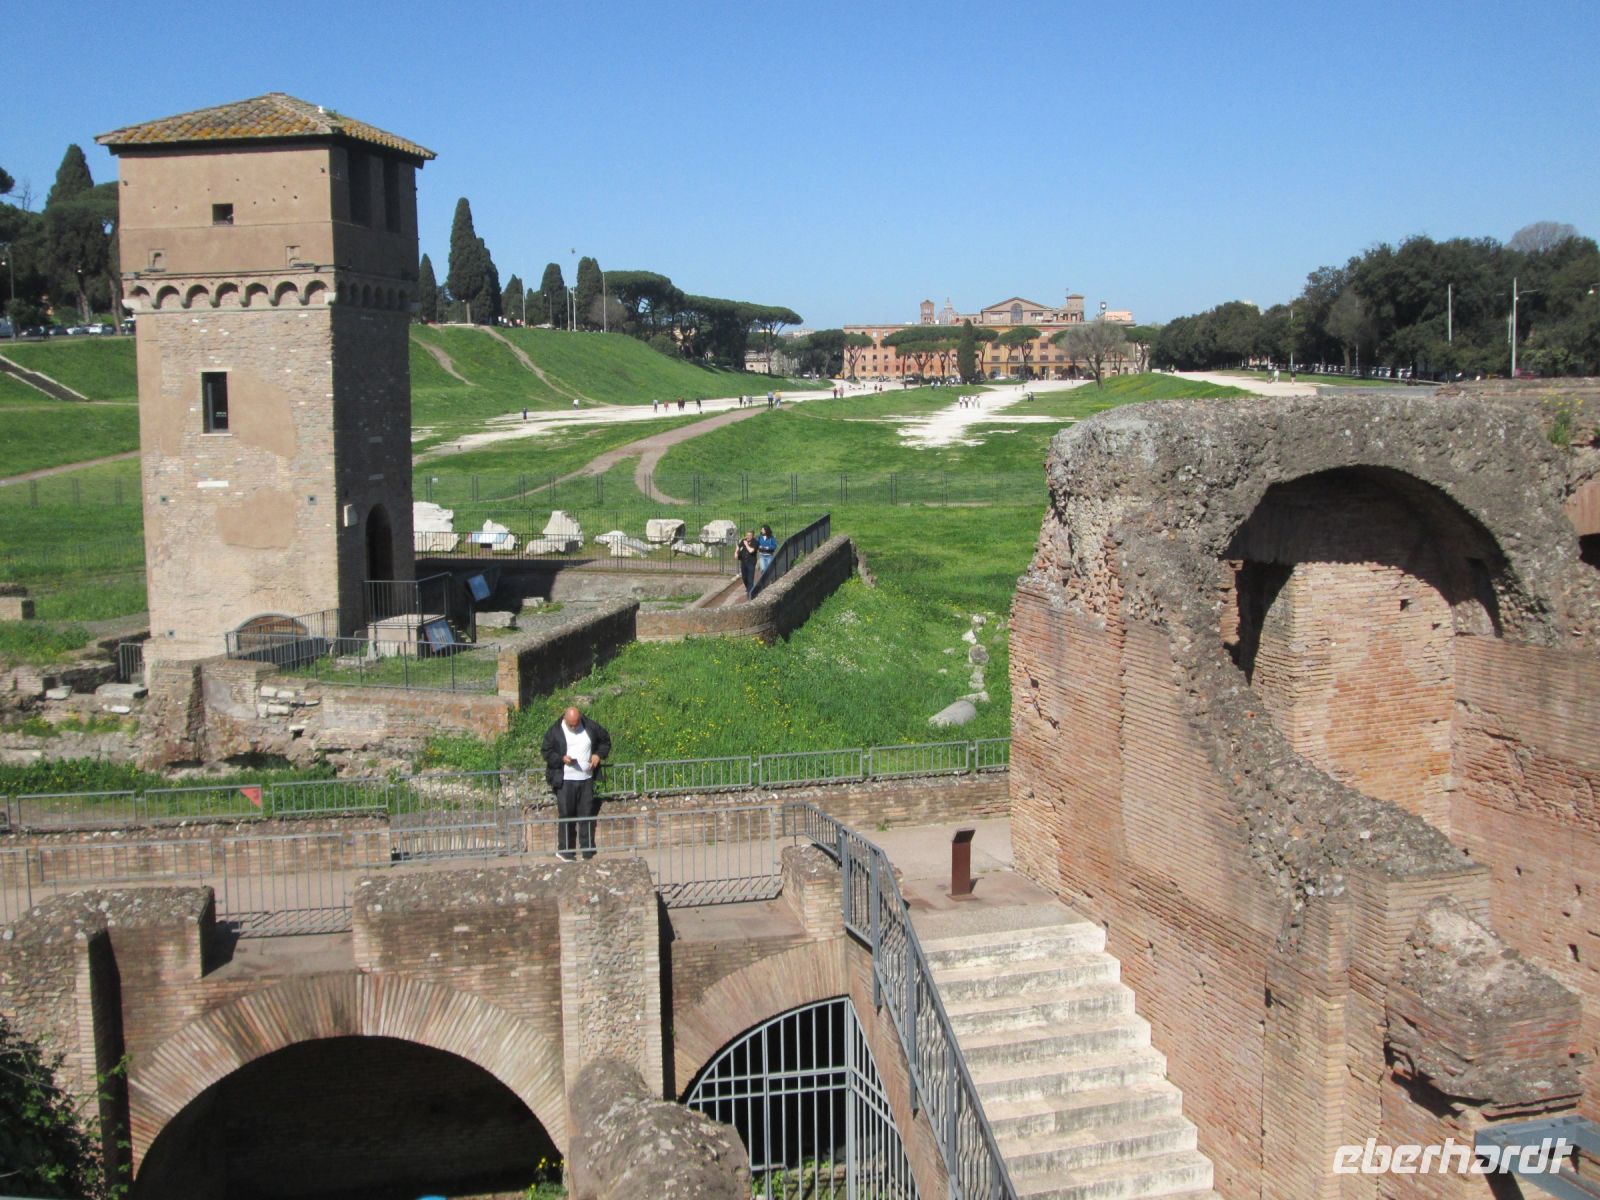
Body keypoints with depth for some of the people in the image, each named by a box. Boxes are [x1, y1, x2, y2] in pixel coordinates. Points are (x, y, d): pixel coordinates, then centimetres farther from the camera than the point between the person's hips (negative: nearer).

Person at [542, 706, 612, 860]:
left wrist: (599, 755, -1)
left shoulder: (591, 728, 2)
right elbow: (546, 751, 0)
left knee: (587, 815, 5)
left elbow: (605, 741, 16)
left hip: (587, 779, 2)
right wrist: (562, 759, -16)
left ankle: (587, 850, 14)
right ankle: (566, 850, 9)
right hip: (565, 781, -2)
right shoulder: (554, 731, -4)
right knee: (566, 815, 0)